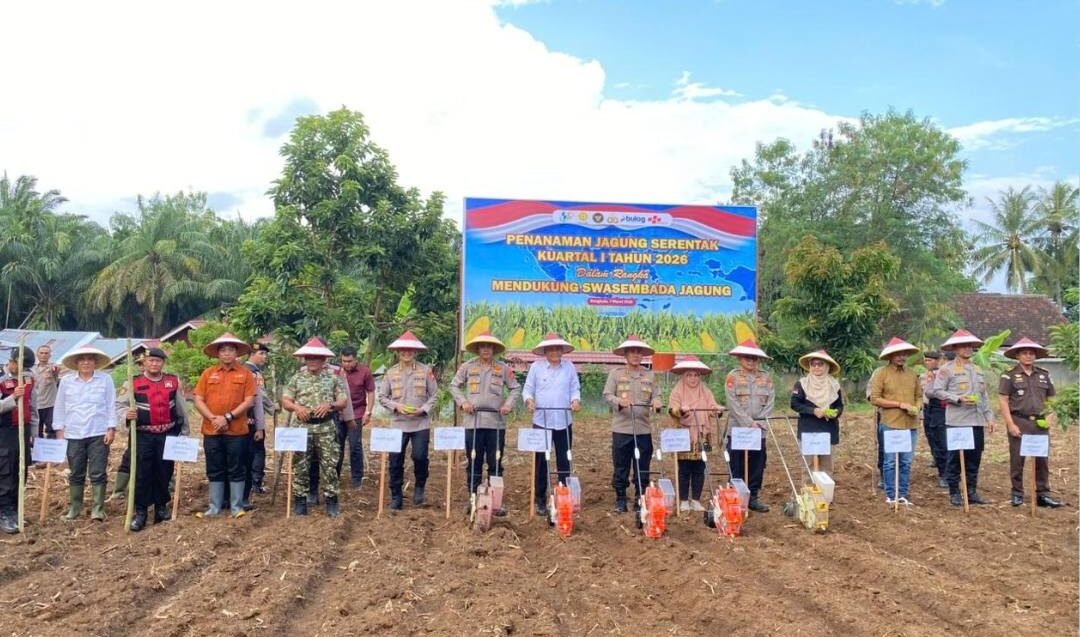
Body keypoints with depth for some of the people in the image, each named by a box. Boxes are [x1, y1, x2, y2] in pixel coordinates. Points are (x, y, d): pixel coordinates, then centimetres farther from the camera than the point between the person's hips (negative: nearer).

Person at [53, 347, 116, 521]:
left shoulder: (105, 379, -1)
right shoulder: (66, 381, 4)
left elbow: (111, 405, 1)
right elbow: (59, 407, 10)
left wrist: (111, 429, -5)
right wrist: (59, 430, 5)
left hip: (99, 434, -2)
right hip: (73, 435, 2)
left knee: (98, 474, -1)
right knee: (76, 474, 12)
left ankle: (98, 509, 6)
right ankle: (74, 507, 25)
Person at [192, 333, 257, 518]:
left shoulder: (245, 373, -1)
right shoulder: (208, 373, 6)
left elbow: (249, 401, -7)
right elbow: (198, 401, 3)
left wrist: (228, 417, -15)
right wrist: (213, 418, -11)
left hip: (237, 431, -2)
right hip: (211, 431, 3)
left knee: (236, 470, 5)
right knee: (214, 470, 11)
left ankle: (236, 506, 14)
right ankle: (215, 507, 21)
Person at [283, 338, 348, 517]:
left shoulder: (333, 377, 2)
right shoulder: (297, 378, 4)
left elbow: (343, 402, 1)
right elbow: (285, 401, 3)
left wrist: (329, 405, -18)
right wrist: (296, 407, -17)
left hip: (326, 428, -1)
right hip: (302, 427, 1)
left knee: (329, 465, 1)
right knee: (300, 465, 5)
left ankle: (331, 500, 9)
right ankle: (300, 500, 16)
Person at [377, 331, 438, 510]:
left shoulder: (426, 371, 1)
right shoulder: (390, 372, 4)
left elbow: (434, 394, 4)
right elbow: (382, 397, 7)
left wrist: (423, 409, -10)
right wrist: (396, 406, -9)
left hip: (421, 423, -1)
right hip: (398, 424, 1)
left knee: (420, 457, -9)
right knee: (395, 461, 3)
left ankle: (419, 487, 20)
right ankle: (395, 497, 18)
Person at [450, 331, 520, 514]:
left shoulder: (503, 368, 5)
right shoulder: (467, 367, 5)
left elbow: (515, 388, 10)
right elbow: (454, 386, 11)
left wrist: (508, 404, -4)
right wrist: (462, 402, -3)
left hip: (496, 422, 0)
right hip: (473, 421, 0)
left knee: (495, 463, 4)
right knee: (474, 462, 6)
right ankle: (473, 498, 16)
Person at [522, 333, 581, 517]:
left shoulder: (569, 367, 6)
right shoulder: (536, 367, 2)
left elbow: (575, 388, 8)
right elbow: (527, 388, 4)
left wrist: (575, 400, -11)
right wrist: (529, 400, -16)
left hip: (564, 421, 1)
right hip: (541, 421, -1)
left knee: (564, 461, 6)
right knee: (541, 462, 3)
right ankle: (540, 501, 14)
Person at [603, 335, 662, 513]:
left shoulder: (650, 375, 9)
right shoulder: (615, 373, 2)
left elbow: (655, 396, 7)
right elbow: (607, 395, -3)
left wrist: (656, 402, -16)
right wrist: (619, 401, -22)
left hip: (644, 429, 2)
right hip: (621, 429, -2)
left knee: (642, 468, 7)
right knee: (620, 467, 5)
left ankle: (640, 499, 19)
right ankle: (620, 500, 16)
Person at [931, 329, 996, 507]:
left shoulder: (979, 370, 16)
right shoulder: (947, 369, -3)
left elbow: (984, 396, 18)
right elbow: (937, 391, -8)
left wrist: (989, 417, 12)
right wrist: (958, 399, -18)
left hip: (977, 421, 6)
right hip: (957, 421, -6)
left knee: (975, 458, 9)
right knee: (955, 458, 0)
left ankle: (972, 492, 19)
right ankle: (954, 493, 8)